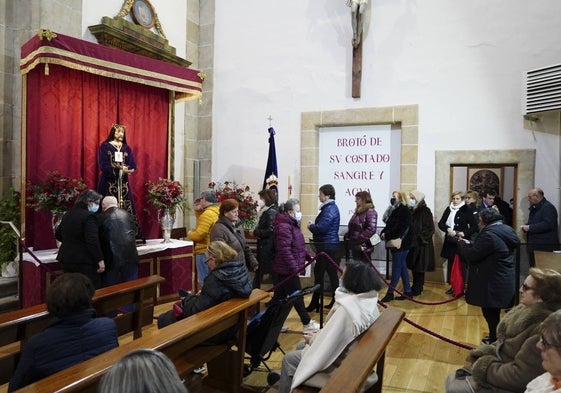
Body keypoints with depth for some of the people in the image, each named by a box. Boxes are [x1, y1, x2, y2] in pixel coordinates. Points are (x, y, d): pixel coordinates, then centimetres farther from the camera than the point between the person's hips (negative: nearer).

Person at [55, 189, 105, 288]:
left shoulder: (67, 215, 13)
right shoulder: (89, 216, -14)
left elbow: (58, 234, 25)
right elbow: (92, 241, -22)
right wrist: (100, 260, -19)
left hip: (66, 259, 9)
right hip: (84, 261, -8)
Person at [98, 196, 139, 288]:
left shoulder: (101, 217, -5)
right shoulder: (127, 214, 6)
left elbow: (98, 237, 3)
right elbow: (135, 229, 20)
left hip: (111, 257, -3)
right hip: (130, 255, 3)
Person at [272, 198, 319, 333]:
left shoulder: (292, 224, 15)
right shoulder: (284, 227, -20)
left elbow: (298, 246, 23)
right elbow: (284, 250, -26)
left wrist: (308, 256, 14)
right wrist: (295, 267, -25)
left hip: (283, 269, 10)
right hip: (287, 270, -10)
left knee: (280, 296, 13)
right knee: (297, 296, 0)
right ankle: (307, 324, 11)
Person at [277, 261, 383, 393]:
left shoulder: (346, 308, -32)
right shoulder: (369, 302, -4)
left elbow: (328, 345, -26)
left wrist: (313, 339, -7)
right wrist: (318, 336, 3)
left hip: (342, 365, -9)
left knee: (290, 359, 6)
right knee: (300, 346, 23)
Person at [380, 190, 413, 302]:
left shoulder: (404, 210, -14)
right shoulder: (394, 210, 13)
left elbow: (399, 228, -22)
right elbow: (389, 225, 15)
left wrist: (387, 235, -18)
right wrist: (384, 233, -3)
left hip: (401, 243, -9)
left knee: (396, 268, -2)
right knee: (402, 267, 13)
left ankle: (390, 293, 4)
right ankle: (407, 291, 21)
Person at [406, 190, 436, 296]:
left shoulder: (425, 211, -10)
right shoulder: (412, 210, 10)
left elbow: (429, 228, -15)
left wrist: (421, 239, -19)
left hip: (421, 244, -7)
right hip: (412, 243, 7)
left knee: (419, 267, -1)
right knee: (414, 266, 12)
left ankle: (417, 289, 7)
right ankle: (416, 287, 23)